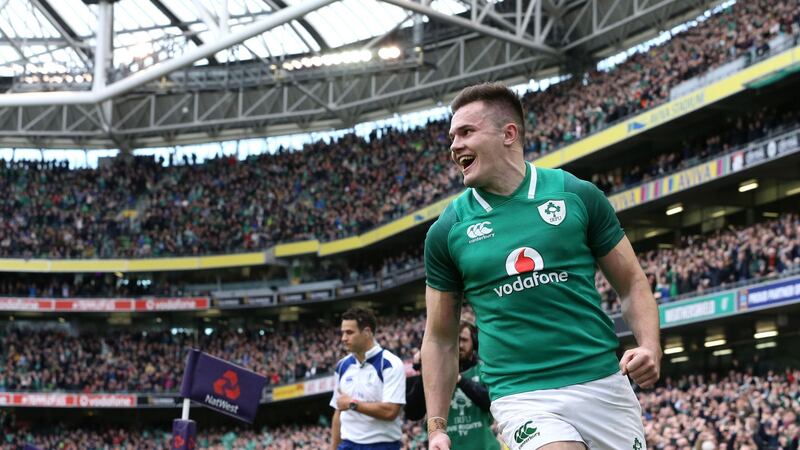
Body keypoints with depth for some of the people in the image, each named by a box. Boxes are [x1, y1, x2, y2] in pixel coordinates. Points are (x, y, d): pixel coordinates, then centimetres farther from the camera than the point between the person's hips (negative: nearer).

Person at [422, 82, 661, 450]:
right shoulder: (447, 230, 4)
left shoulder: (578, 195, 2)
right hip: (523, 398, -1)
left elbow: (631, 283, 9)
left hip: (605, 385, 2)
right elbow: (440, 339, 10)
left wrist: (650, 347, -9)